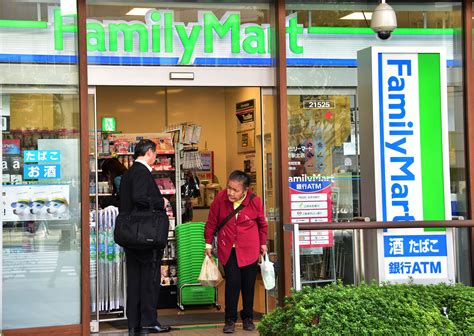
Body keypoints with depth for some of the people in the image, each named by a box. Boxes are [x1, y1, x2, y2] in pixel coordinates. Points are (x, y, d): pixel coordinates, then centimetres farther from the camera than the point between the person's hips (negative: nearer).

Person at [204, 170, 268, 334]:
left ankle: (248, 318, 22)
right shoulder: (220, 198, -11)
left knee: (248, 283, 5)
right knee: (232, 282, -9)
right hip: (228, 249, 0)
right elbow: (212, 222, 1)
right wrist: (208, 244, 7)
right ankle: (230, 320, 2)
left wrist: (263, 243, 14)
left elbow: (262, 224, 8)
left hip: (249, 249, 1)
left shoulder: (255, 202, -10)